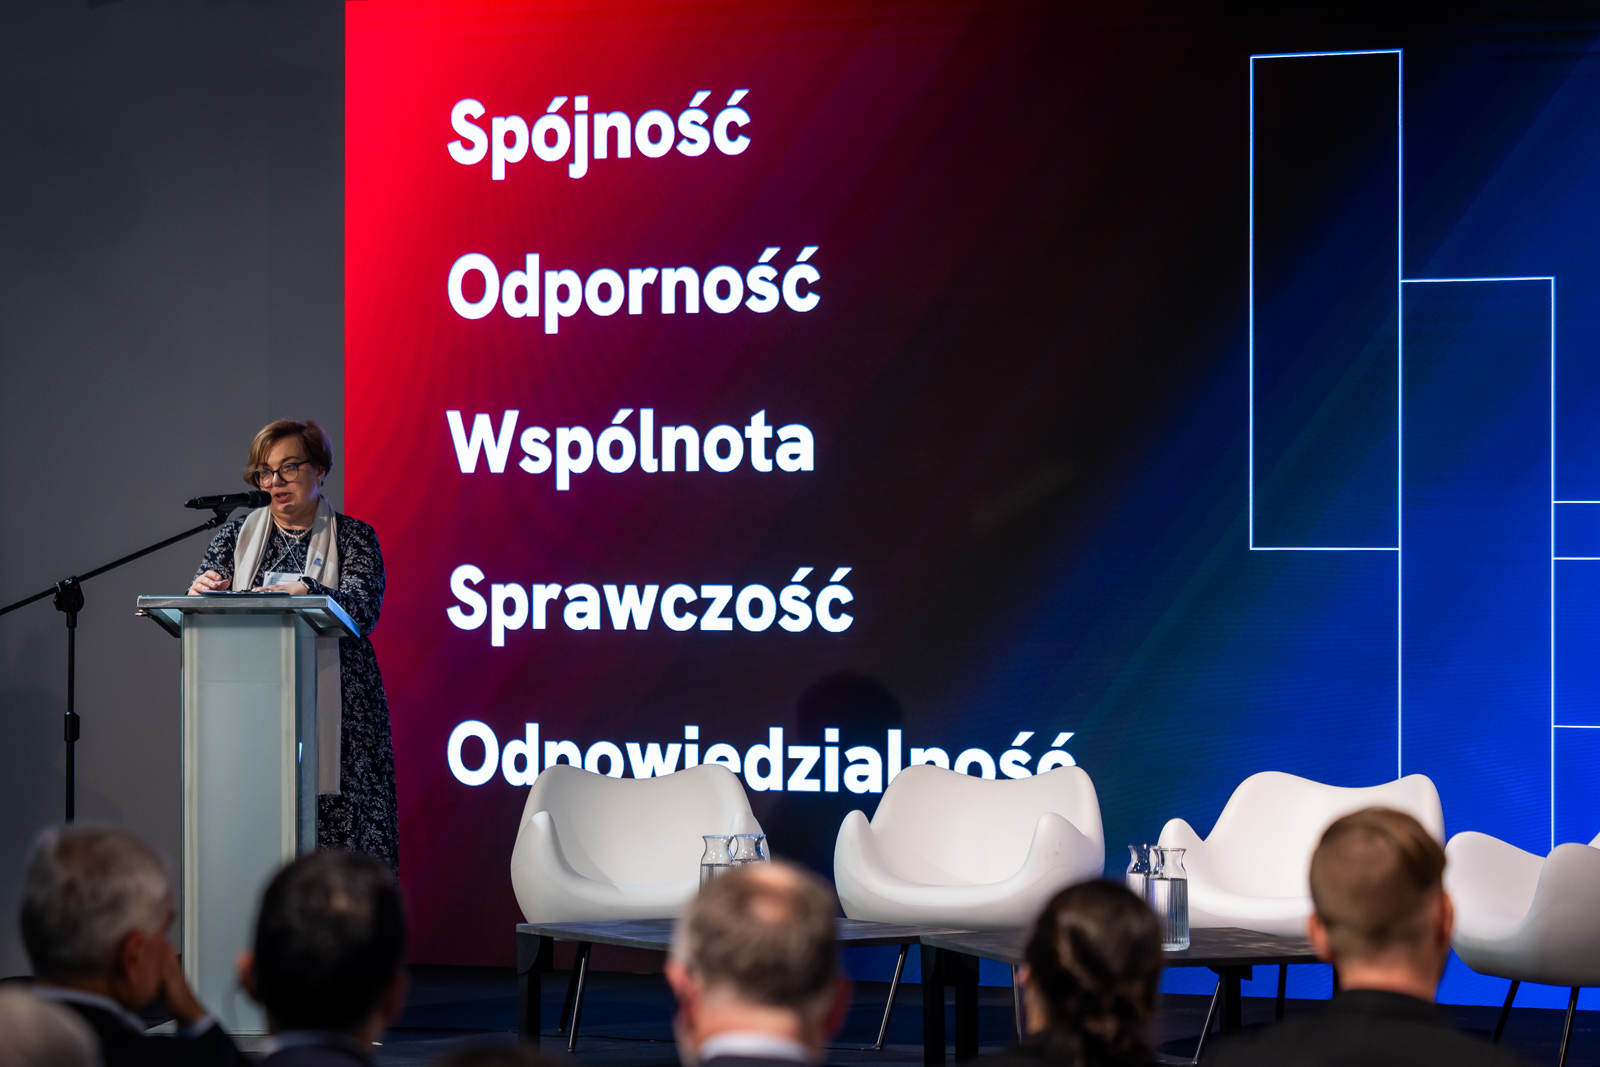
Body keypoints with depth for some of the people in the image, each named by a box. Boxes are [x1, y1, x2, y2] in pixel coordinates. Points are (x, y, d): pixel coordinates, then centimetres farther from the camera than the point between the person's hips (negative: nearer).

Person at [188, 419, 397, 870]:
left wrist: (305, 592, -26)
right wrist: (202, 592, -15)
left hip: (333, 710, -2)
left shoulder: (353, 537, 8)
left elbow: (363, 610, -9)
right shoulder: (237, 534, 16)